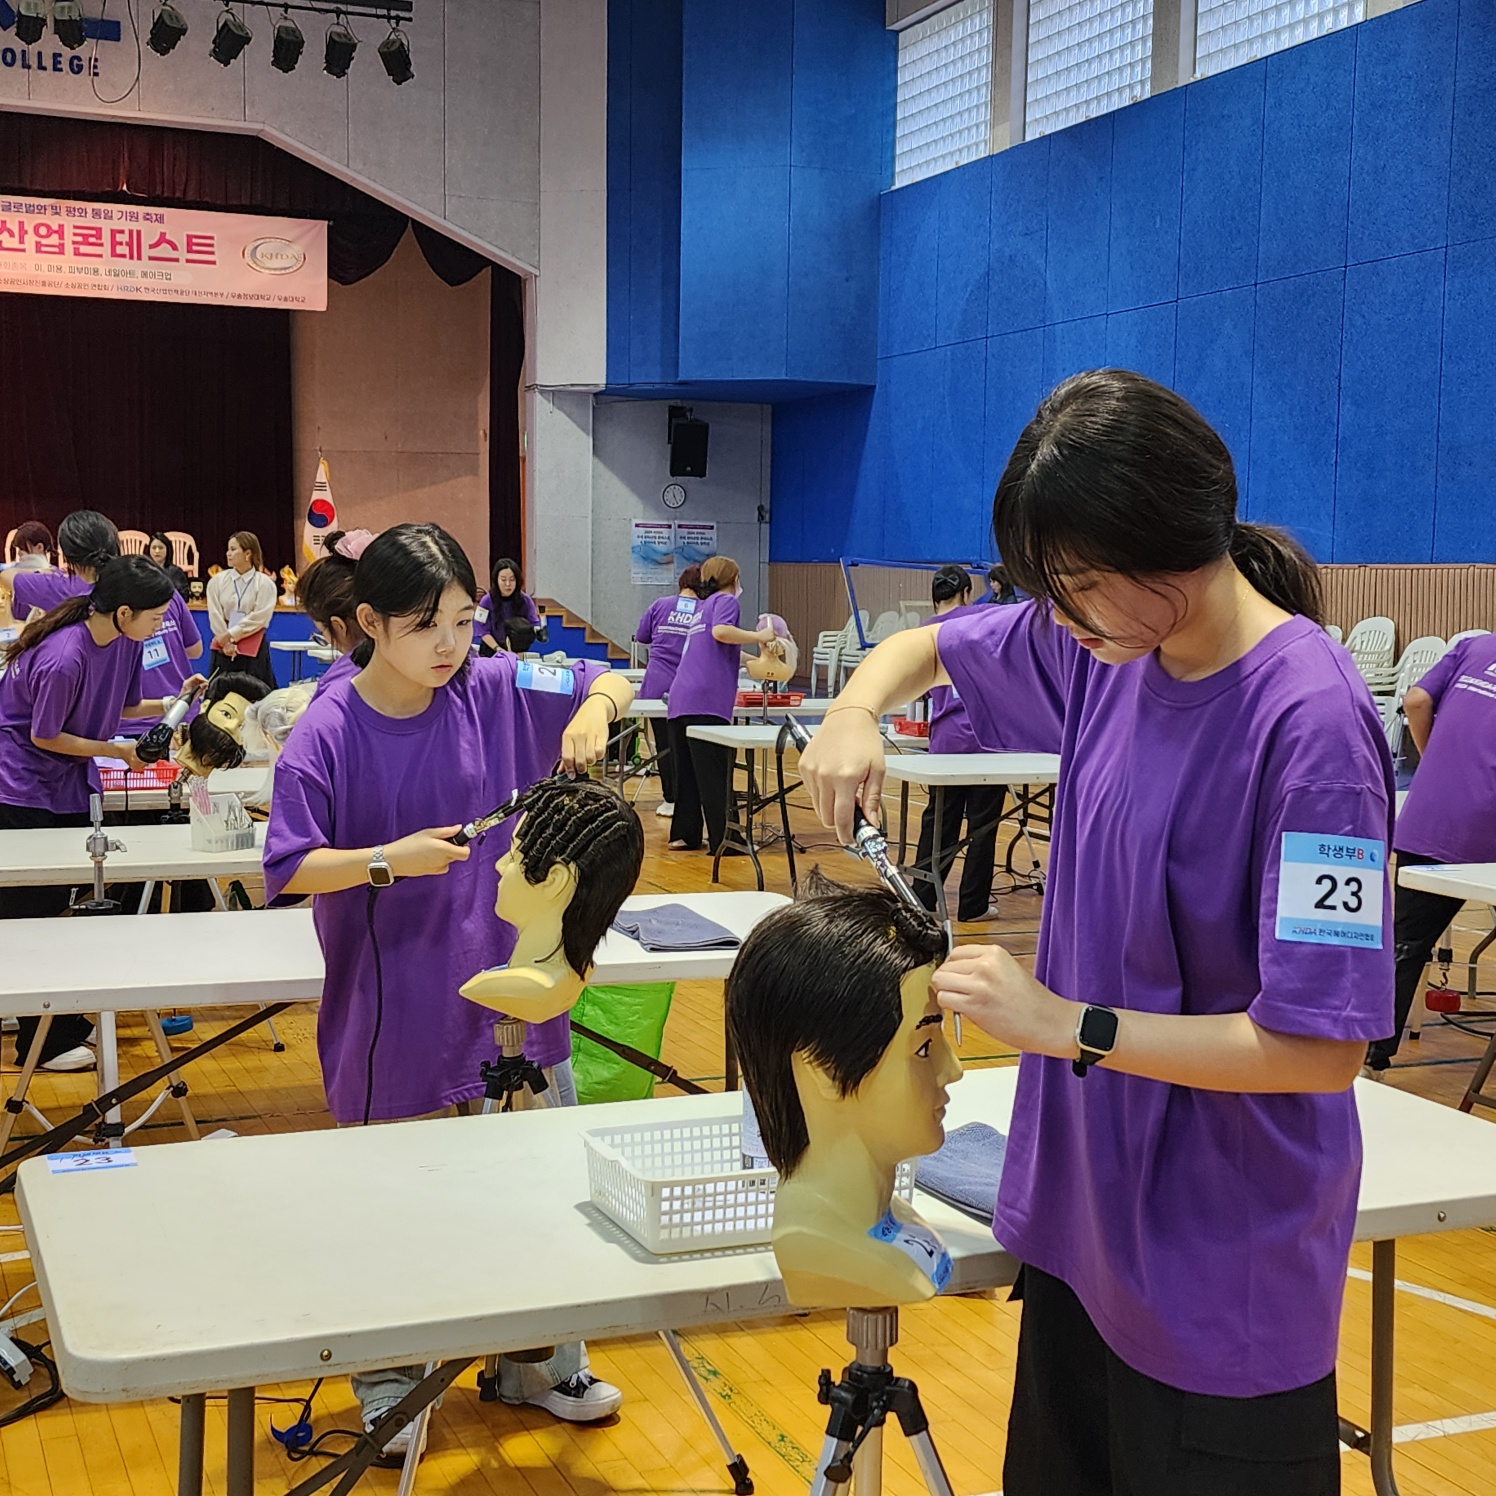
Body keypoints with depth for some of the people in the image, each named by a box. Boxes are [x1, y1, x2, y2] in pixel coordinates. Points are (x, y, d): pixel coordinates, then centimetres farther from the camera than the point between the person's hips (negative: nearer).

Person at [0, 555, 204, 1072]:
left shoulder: (125, 640, -6)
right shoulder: (63, 659, -31)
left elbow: (123, 705, 8)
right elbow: (45, 737, -18)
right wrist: (118, 752, -12)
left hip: (70, 786, 8)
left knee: (68, 903, 12)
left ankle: (66, 1022, 24)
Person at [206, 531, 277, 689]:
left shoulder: (265, 583, -4)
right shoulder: (217, 581, 4)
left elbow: (259, 617, -10)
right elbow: (215, 615, -1)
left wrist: (231, 635, -14)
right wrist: (226, 642, -11)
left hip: (253, 648, -2)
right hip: (223, 647, 2)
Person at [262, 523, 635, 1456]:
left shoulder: (497, 691, -4)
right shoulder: (328, 734, -13)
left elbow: (612, 684, 6)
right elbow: (288, 870, -14)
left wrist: (592, 710, -16)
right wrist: (389, 861, -27)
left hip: (509, 990, 4)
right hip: (392, 1012, -3)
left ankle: (541, 1362, 32)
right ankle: (385, 1379, 32)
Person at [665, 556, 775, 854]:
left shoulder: (704, 606, 28)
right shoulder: (725, 601, 3)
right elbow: (721, 631, -19)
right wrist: (758, 636, -9)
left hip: (680, 700, 8)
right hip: (707, 702, -8)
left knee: (687, 772, 11)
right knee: (715, 775, -8)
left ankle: (684, 835, 13)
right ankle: (723, 839, -9)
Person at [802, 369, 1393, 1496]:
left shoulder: (1312, 723, -24)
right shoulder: (1110, 642, -3)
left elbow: (1321, 1048, -25)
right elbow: (924, 648, 15)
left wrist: (1068, 1023, -20)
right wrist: (855, 712, -6)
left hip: (1219, 1266, -7)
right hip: (1080, 1204, 7)